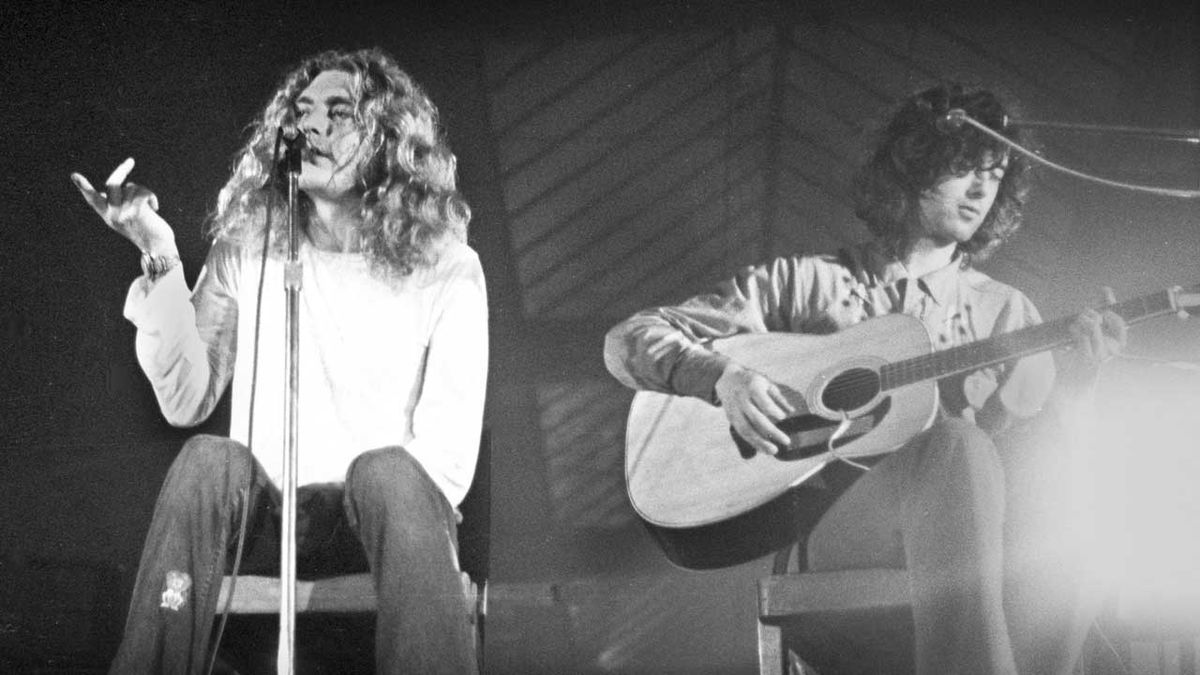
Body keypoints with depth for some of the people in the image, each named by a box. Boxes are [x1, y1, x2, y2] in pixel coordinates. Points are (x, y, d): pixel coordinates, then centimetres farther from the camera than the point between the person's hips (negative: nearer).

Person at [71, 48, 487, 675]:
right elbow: (186, 402, -1)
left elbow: (449, 451, -4)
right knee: (208, 459, -31)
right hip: (265, 511, 2)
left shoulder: (446, 267, 1)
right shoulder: (247, 247, 8)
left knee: (387, 470, -35)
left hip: (386, 519, -1)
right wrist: (161, 261, -11)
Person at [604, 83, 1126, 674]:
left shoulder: (1003, 311, 22)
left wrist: (1068, 381, -8)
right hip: (833, 521, -2)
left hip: (970, 529, 3)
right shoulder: (804, 281, 13)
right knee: (955, 443, -36)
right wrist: (724, 377, -12)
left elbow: (1026, 444, 11)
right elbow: (629, 339, 8)